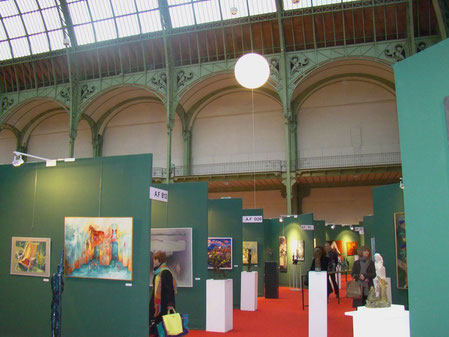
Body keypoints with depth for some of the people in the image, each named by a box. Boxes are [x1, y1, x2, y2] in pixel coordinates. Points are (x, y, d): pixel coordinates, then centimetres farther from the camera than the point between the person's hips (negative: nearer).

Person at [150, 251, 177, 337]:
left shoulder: (165, 272, -16)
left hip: (163, 306, -9)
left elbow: (169, 290, -21)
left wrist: (170, 304, -25)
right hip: (157, 304, 9)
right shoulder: (158, 272, 12)